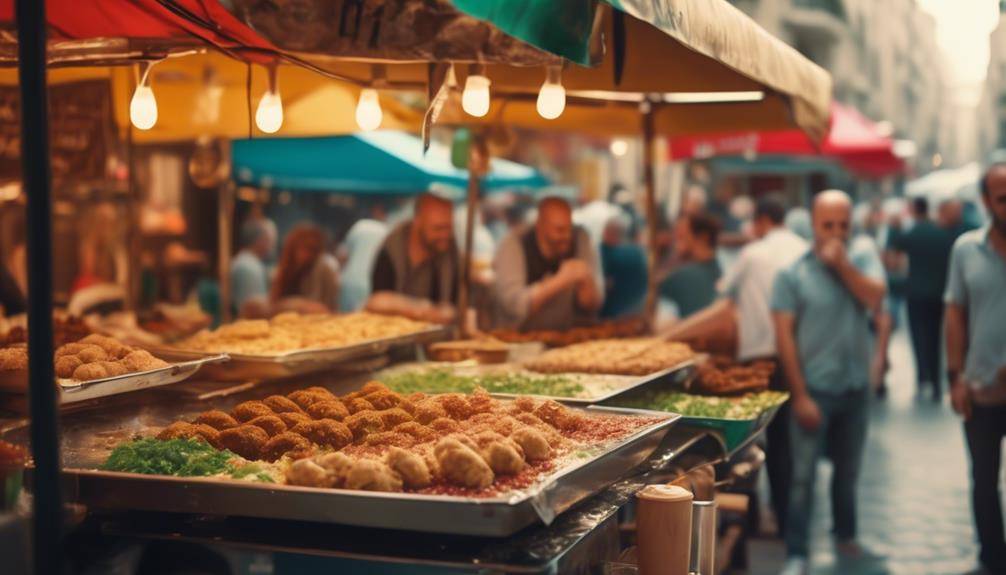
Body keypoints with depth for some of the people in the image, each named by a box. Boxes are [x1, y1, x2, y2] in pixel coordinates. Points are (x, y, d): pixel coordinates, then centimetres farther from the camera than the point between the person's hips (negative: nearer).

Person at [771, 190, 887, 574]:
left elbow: (875, 299, -15)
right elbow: (784, 337, -10)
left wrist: (842, 264, -20)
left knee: (848, 470, 18)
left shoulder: (863, 258, 2)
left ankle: (845, 535, 36)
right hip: (814, 390, -3)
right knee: (803, 477, -3)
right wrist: (800, 396, -14)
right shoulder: (792, 274, -9)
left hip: (855, 388, 4)